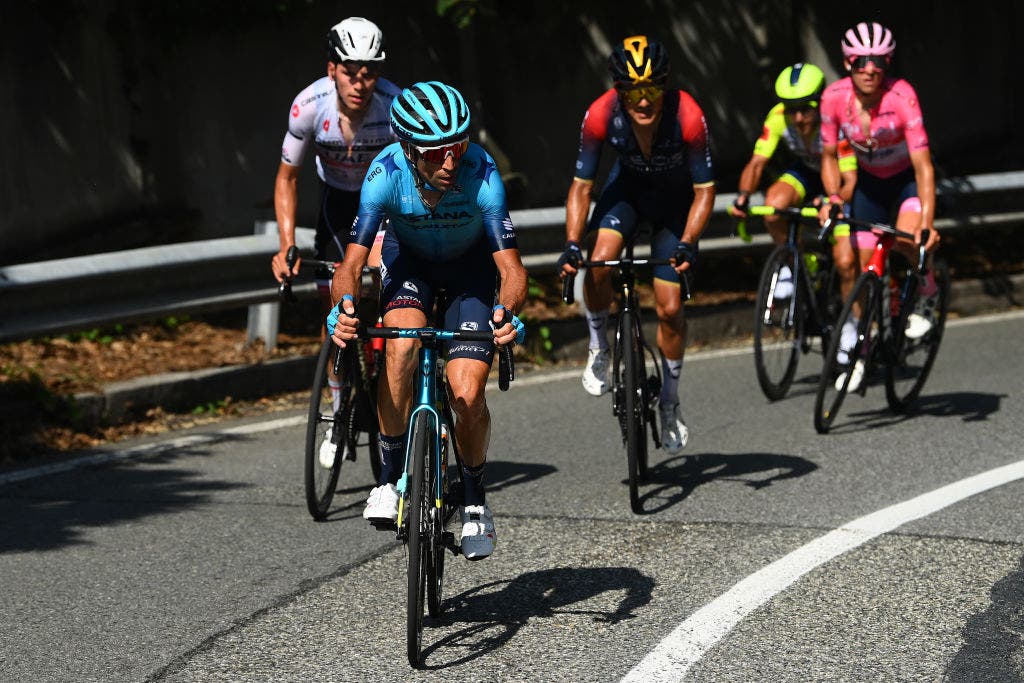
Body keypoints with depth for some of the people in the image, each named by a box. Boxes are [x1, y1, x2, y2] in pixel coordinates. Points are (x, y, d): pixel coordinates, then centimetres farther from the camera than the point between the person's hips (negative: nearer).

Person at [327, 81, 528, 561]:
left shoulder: (480, 174, -35)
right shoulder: (386, 173, -32)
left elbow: (511, 268, -34)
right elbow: (352, 261, -32)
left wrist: (508, 313, -54)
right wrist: (344, 306, -53)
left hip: (470, 265, -1)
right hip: (409, 259, 1)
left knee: (467, 398, -15)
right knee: (402, 345, -31)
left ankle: (474, 496, 13)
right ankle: (391, 477, -15)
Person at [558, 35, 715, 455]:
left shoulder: (688, 117, -35)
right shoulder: (601, 115, -31)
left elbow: (705, 190, -24)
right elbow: (581, 186, -19)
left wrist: (688, 243, -37)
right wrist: (572, 244, -31)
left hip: (676, 199, -1)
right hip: (628, 188, 1)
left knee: (669, 308, -5)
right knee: (599, 264, -27)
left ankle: (670, 404, 17)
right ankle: (599, 349, 1)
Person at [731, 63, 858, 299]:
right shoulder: (778, 118, -25)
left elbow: (851, 179, -34)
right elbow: (756, 163, -21)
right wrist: (743, 197, -41)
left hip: (838, 182, -3)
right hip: (805, 171, 3)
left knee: (845, 261, -15)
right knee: (773, 206, -31)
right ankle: (789, 263, -5)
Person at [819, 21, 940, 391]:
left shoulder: (901, 96, -32)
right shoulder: (835, 97, -22)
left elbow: (923, 164, -35)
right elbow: (829, 156, -6)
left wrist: (927, 222, -45)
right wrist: (833, 197, -22)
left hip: (907, 178, -3)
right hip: (869, 180, 3)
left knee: (907, 239, -31)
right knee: (854, 265, -2)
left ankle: (926, 292, 1)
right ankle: (854, 348, 17)